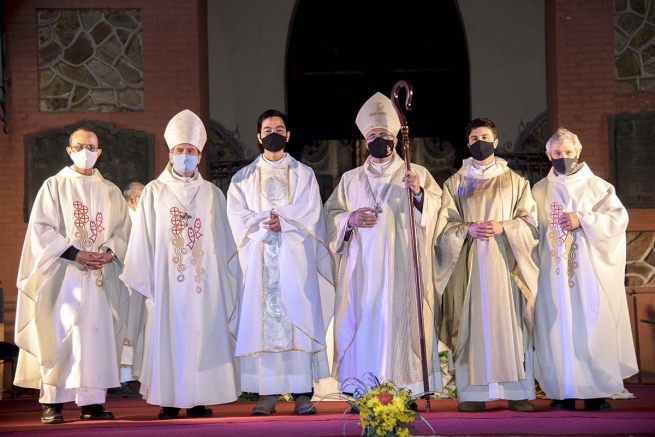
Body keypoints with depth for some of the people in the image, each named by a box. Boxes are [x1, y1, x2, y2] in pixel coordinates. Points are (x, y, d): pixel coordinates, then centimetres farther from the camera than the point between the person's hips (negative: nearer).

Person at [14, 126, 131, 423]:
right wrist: (75, 254, -14)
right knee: (58, 335, -8)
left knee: (96, 334, -1)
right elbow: (41, 229, -3)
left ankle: (92, 402, 2)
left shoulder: (110, 191, 15)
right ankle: (51, 402, -5)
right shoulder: (54, 186, 5)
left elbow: (124, 229, 10)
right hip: (63, 274, -3)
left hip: (99, 276, 3)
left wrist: (109, 252, -10)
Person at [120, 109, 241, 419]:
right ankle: (169, 400, 2)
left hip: (205, 280, 1)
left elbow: (224, 241, 10)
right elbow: (143, 241, 4)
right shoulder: (154, 192, 7)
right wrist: (143, 279, -2)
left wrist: (228, 278, 5)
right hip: (167, 279, -1)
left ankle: (198, 399, 4)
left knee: (202, 334, -1)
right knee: (168, 335, -2)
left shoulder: (213, 194, 11)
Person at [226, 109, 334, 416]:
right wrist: (266, 222, -14)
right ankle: (266, 394, -4)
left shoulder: (303, 174, 13)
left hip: (294, 258, -1)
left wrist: (283, 222, -15)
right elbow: (238, 215, 1)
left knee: (298, 318, -7)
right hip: (259, 260, 1)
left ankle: (303, 393, -6)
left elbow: (310, 212, 0)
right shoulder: (244, 178, 15)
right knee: (261, 320, -5)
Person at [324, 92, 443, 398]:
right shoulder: (350, 179, 17)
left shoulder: (417, 174, 11)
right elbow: (330, 217, 13)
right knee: (362, 323, -4)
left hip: (402, 267, -2)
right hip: (362, 268, 2)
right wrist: (350, 219, -7)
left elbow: (437, 209, 1)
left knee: (401, 320, -7)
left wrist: (419, 193, -18)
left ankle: (405, 390, -2)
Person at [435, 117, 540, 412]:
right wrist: (468, 230, -13)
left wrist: (503, 227, -12)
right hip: (469, 263, 0)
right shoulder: (455, 183, 12)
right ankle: (473, 393, -1)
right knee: (471, 324, -4)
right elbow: (445, 225, 6)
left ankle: (517, 392, -1)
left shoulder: (514, 181, 11)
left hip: (505, 261, 0)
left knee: (509, 323, -4)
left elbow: (530, 220, 5)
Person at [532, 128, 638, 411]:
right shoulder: (539, 191, 12)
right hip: (553, 273, 1)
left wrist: (582, 220, -14)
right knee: (558, 327, -3)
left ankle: (596, 391, 1)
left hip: (590, 272, -1)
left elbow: (619, 218, -5)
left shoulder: (597, 186, 6)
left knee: (592, 327, -4)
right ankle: (563, 392, 1)